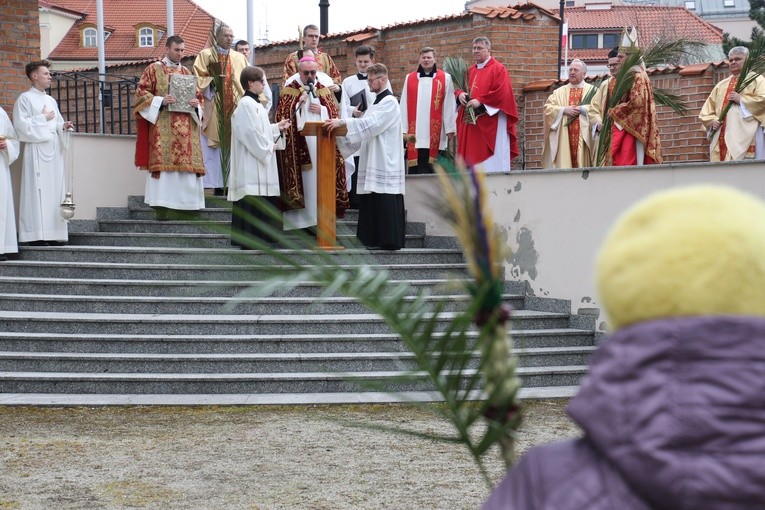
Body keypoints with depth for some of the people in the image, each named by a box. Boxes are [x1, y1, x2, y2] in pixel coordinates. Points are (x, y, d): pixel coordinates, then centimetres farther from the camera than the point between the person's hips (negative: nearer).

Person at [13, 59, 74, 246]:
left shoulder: (51, 101, 20)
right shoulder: (25, 99, -1)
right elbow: (20, 125, -11)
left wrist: (64, 126, 0)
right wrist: (43, 118, -8)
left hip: (54, 150, 7)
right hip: (36, 151, -7)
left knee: (55, 190, 4)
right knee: (37, 191, -10)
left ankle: (53, 234, 6)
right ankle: (36, 234, -10)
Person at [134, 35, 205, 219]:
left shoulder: (187, 72, 19)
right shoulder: (153, 69, 6)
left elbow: (198, 95, 22)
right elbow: (141, 92, -1)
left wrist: (196, 103, -2)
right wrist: (160, 100, -15)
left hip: (185, 127, 5)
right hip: (162, 125, -5)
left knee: (187, 162, -1)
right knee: (162, 162, -12)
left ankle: (185, 203, 4)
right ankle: (161, 206, -14)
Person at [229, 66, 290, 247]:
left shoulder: (255, 103, 18)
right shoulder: (246, 104, -13)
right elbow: (250, 132, -19)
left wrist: (277, 127, 13)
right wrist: (269, 147, -11)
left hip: (260, 157, 10)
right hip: (250, 160, -10)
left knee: (261, 200, 9)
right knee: (252, 199, -10)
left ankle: (258, 236, 12)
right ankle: (249, 238, -9)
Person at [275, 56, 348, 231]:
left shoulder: (323, 91, 15)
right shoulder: (289, 91, 4)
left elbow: (334, 113, 11)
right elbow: (283, 117, -4)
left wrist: (321, 110, -6)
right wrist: (299, 104, -13)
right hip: (299, 143, -3)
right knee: (303, 178, -6)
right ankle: (302, 215, -3)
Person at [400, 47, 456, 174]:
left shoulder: (445, 78, 4)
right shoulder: (410, 78, 10)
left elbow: (449, 106, 2)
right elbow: (404, 106, 8)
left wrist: (450, 129, -2)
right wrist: (403, 129, 2)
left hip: (435, 133, -2)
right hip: (415, 134, 2)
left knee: (432, 170, 1)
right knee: (415, 169, 3)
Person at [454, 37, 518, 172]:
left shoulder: (498, 69, -4)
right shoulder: (471, 70, 18)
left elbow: (502, 93, -15)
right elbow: (460, 89, 22)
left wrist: (480, 101, -18)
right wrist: (460, 94, -2)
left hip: (490, 124, -7)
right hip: (470, 124, 7)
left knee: (490, 165, -7)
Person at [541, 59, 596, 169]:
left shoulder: (591, 90, 9)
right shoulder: (560, 92, 16)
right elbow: (548, 107, 5)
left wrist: (581, 109, -13)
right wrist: (564, 110, -8)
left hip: (583, 136, -2)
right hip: (564, 137, 2)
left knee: (582, 162, -6)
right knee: (564, 162, -5)